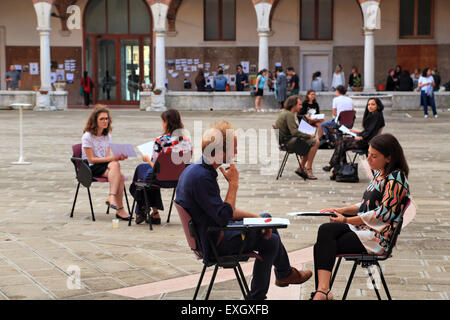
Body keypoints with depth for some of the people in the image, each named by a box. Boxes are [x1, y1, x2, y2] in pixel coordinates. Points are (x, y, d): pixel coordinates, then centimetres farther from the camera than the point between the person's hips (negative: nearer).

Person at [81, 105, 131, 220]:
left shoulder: (107, 136, 13)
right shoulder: (87, 136, -7)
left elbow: (108, 157, 9)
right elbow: (91, 159, -11)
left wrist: (118, 157, -14)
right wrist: (113, 158, -19)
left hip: (105, 165, 6)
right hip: (91, 168, -6)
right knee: (115, 165, -34)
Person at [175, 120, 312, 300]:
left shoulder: (197, 169, 4)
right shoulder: (201, 177, -29)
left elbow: (221, 211, 11)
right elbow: (224, 216, -28)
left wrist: (254, 217, 4)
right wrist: (233, 184, -19)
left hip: (210, 230, 11)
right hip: (213, 243, -11)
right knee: (270, 240, -7)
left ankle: (285, 274, 34)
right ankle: (256, 296, 14)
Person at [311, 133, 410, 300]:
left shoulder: (395, 180, -11)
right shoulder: (379, 174, 18)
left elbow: (382, 214, -16)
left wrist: (346, 220, -11)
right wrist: (341, 210, 8)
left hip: (378, 237, -8)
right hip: (364, 228, 8)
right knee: (326, 229, -20)